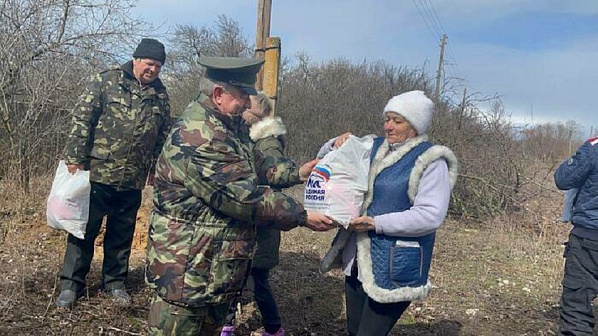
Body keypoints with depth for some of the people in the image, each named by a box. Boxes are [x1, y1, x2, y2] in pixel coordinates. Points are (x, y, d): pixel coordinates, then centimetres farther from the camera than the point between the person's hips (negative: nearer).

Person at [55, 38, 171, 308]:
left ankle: (115, 282, 29)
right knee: (84, 229, 6)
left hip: (133, 180, 4)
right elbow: (82, 119, -7)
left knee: (122, 234, 14)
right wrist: (74, 158, -10)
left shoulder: (160, 94, 8)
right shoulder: (107, 81, -4)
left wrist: (155, 168, 14)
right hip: (97, 173, -3)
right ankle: (71, 284, 21)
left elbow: (163, 135, 15)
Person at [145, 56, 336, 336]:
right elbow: (241, 196, -27)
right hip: (186, 270, -10)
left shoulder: (232, 126, 8)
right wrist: (301, 217, -21)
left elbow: (255, 167, 20)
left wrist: (297, 173, 6)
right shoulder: (196, 136, -25)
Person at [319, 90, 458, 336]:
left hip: (394, 268, -7)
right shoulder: (374, 148, 9)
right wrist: (339, 145, -3)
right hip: (358, 260, 7)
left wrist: (377, 223, -23)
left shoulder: (430, 161, -11)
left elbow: (431, 215, -21)